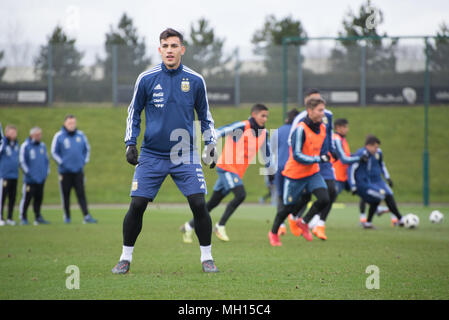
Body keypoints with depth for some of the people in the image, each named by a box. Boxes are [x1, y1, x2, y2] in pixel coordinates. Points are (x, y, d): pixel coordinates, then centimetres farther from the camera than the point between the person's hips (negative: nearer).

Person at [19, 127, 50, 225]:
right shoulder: (25, 146, -6)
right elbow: (22, 161, -7)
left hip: (41, 179, 6)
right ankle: (23, 218, 3)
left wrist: (47, 171, 11)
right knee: (27, 198, -4)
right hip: (30, 179, -5)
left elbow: (46, 160, 21)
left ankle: (38, 217, 15)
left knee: (39, 198, 8)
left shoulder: (42, 145, 13)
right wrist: (28, 172, -10)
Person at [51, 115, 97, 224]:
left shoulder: (81, 135, 7)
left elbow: (87, 149, 20)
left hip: (78, 170, 2)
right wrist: (62, 163, -6)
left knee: (81, 194, -5)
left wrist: (84, 161, 9)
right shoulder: (59, 136, -2)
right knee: (65, 195, 4)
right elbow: (54, 152, 3)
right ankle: (67, 216, 15)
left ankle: (86, 216, -12)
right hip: (65, 171, -2)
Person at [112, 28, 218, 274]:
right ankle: (126, 257, 10)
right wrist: (130, 144, 1)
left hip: (185, 155, 0)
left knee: (199, 204, -10)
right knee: (137, 206, -7)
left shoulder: (195, 81, 1)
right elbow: (134, 113, 10)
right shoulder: (146, 79, -2)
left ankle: (206, 257, 6)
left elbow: (205, 115, 14)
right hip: (151, 155, 0)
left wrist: (210, 144, 6)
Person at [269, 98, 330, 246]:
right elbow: (296, 155, -25)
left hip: (313, 173, 6)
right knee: (289, 207, 4)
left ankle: (304, 222, 12)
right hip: (295, 174, -6)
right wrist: (318, 159, -29)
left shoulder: (322, 128, 1)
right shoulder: (300, 129, -22)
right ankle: (273, 233, 30)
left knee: (324, 199, -14)